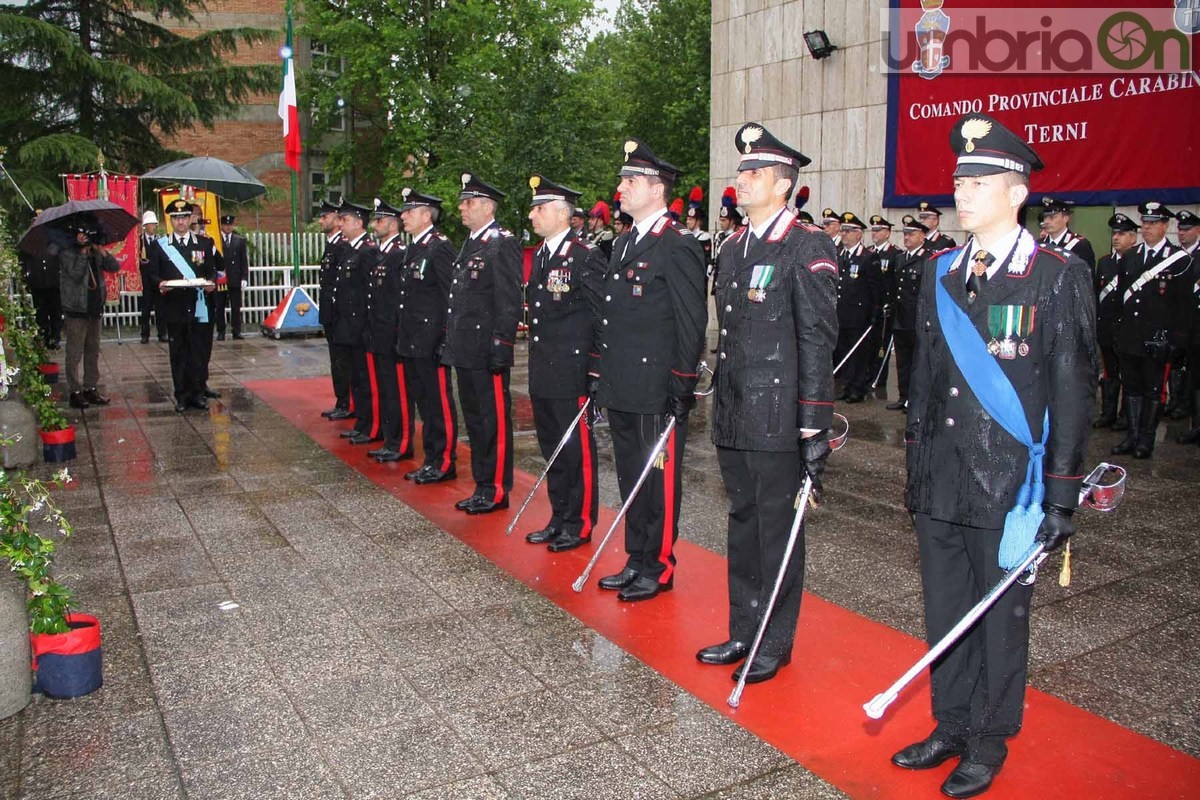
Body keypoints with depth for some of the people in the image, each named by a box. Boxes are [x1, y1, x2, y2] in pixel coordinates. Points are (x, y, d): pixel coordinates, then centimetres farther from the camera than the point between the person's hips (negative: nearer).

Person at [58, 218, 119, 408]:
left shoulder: (96, 252, 10)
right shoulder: (66, 253, -6)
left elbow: (114, 266, 0)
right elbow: (76, 273, -20)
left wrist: (101, 250, -10)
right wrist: (83, 251, -17)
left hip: (94, 309, 6)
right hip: (76, 310, -6)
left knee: (93, 351, 13)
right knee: (75, 354, -1)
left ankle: (90, 389, 21)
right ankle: (75, 391, 5)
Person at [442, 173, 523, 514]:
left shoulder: (502, 245, -11)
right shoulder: (469, 244, 17)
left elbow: (509, 302, -17)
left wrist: (501, 347, -20)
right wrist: (451, 341, 18)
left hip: (487, 352, -10)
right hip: (465, 351, 10)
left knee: (495, 420, 0)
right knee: (474, 419, 15)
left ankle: (497, 491, 9)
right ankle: (482, 486, 25)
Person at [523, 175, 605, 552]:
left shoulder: (586, 256, -11)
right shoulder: (538, 255, 14)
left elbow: (599, 314, -13)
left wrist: (592, 366, -14)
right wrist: (537, 362, 16)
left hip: (570, 372, -8)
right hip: (542, 373, 8)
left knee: (577, 449, 2)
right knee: (551, 447, 15)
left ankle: (580, 524, 14)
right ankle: (559, 518, 28)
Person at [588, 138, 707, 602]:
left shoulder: (679, 247, -11)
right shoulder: (623, 243, 16)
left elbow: (692, 322, -14)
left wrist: (682, 385, -16)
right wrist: (597, 370, 16)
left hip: (657, 390, -9)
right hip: (621, 387, 9)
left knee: (660, 480, 3)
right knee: (630, 477, 16)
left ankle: (658, 568, 17)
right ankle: (636, 560, 28)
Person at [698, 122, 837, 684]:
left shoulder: (807, 248, -11)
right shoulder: (733, 247, 14)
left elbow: (818, 339, -15)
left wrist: (814, 425, -17)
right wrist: (719, 400, 16)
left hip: (777, 419, -8)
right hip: (733, 415, 8)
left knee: (777, 531, 5)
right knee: (743, 523, 17)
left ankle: (775, 643, 22)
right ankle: (743, 632, 32)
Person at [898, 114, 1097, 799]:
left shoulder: (1059, 276, -8)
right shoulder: (941, 275, 8)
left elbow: (1072, 393, -9)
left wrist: (1062, 496, -11)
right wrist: (917, 467, 12)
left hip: (1009, 485, -5)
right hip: (941, 484, 5)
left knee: (1000, 615, 10)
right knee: (945, 612, 15)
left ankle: (990, 742, 29)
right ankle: (951, 727, 34)